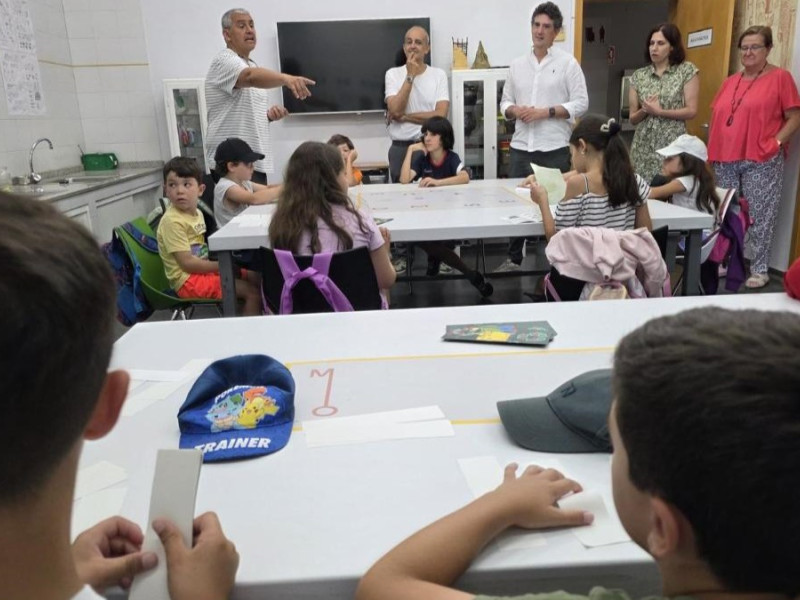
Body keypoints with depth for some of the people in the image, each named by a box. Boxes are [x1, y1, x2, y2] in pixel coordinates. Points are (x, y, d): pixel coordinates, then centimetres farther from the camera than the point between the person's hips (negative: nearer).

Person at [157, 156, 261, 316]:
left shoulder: (197, 213, 8)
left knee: (255, 277, 11)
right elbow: (187, 263, -20)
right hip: (189, 280, -9)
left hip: (204, 269, 9)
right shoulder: (172, 221, -18)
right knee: (253, 293, -18)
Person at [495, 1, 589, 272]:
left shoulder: (568, 63, 1)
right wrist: (515, 110, -8)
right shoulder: (517, 64, 13)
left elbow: (581, 103, -4)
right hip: (521, 146, 4)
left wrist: (545, 112, -14)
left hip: (555, 148, -3)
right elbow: (505, 102, 15)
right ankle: (514, 258, 17)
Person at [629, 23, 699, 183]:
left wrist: (659, 111, -12)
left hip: (672, 145, -3)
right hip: (643, 147, 3)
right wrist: (645, 110, -10)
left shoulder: (687, 70, 2)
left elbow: (691, 111, -4)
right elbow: (633, 118, 10)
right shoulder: (638, 76, 9)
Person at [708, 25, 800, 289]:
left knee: (760, 215, -3)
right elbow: (716, 117, 19)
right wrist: (713, 149, 9)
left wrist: (776, 142, -14)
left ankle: (759, 269, 5)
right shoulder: (730, 81, 15)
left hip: (761, 161, -5)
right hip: (725, 161, 5)